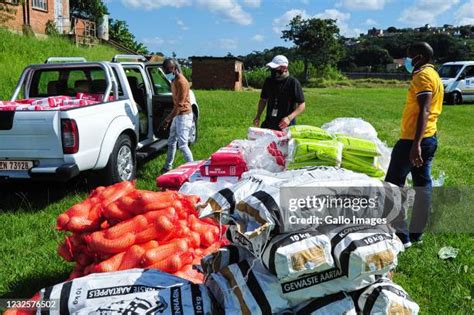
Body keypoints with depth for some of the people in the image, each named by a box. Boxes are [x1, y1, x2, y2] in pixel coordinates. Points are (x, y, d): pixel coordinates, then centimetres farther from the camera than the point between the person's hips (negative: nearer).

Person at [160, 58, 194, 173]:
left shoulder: (181, 82, -20)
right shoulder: (174, 80, 10)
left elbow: (179, 105, -24)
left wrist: (167, 119, -22)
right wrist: (169, 117, 17)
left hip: (184, 115, -10)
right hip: (177, 115, 10)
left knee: (182, 145, -11)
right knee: (171, 142, 16)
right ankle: (168, 167, 28)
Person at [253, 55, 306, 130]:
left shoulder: (293, 83, -8)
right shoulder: (269, 81, 7)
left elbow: (301, 105, -7)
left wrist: (289, 118, -20)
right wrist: (258, 116, 7)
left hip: (285, 125, -4)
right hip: (269, 124, 5)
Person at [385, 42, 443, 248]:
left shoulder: (423, 76, -13)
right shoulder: (434, 75, 19)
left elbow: (424, 111, -24)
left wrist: (415, 144, -32)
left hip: (415, 139, -10)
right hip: (429, 138, 10)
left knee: (393, 184, -4)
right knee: (423, 184, 11)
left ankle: (401, 235, -1)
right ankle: (416, 233, 19)